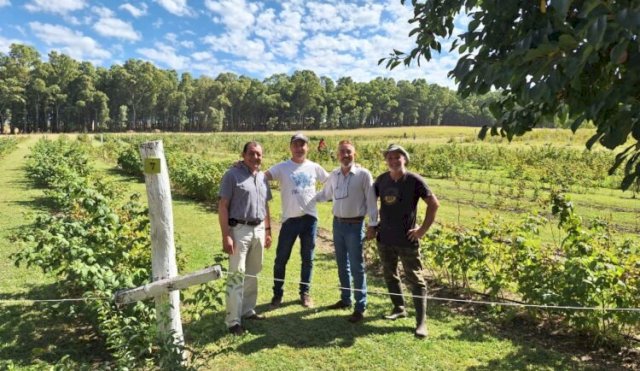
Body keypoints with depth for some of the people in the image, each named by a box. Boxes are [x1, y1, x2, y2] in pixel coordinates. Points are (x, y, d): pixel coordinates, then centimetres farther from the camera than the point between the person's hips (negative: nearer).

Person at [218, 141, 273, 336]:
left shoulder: (262, 177, 12)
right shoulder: (232, 175, -8)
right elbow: (223, 206, -12)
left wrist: (268, 230, 15)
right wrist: (226, 235, -17)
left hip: (258, 229, 7)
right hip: (239, 229, -7)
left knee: (253, 273, 15)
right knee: (237, 275, -3)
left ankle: (248, 310, 29)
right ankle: (233, 320, 5)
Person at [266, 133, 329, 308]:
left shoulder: (314, 167, 5)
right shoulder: (282, 167, -3)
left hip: (310, 218, 2)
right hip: (290, 219, -2)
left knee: (307, 259, 13)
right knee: (281, 259, 7)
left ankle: (305, 293, 29)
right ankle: (277, 294, 24)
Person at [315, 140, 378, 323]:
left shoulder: (363, 174, -10)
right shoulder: (334, 175, 5)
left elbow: (371, 201, -9)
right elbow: (325, 195, 21)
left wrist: (373, 225, -12)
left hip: (355, 225, -6)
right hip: (338, 223, 6)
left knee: (357, 267, -2)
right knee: (342, 265, 16)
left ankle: (360, 307, 7)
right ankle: (345, 299, 31)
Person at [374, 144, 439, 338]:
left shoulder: (414, 180, -12)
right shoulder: (381, 179, 1)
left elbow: (434, 204, -9)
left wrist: (423, 229, -11)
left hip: (407, 240, -5)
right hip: (384, 238, 5)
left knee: (415, 280, 1)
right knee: (389, 275, 18)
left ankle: (421, 321, 8)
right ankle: (399, 308, 37)